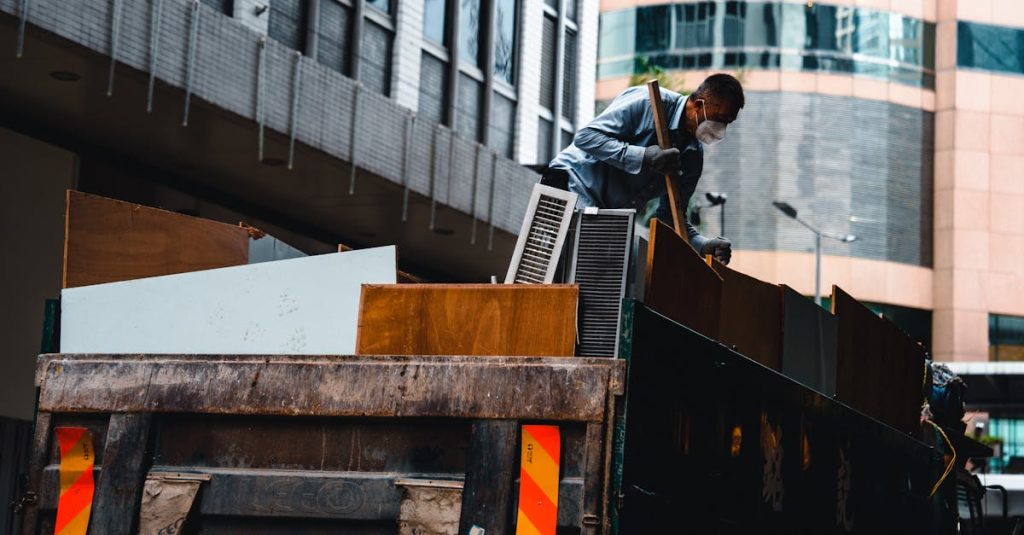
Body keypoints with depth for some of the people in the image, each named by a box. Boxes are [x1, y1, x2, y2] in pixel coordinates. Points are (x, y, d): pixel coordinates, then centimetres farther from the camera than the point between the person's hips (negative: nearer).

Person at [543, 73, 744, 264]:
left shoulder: (694, 156, 4)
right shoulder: (648, 103, -17)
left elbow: (670, 215, 7)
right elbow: (585, 137, -23)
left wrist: (704, 245, -12)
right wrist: (644, 157, -31)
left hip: (609, 217, 8)